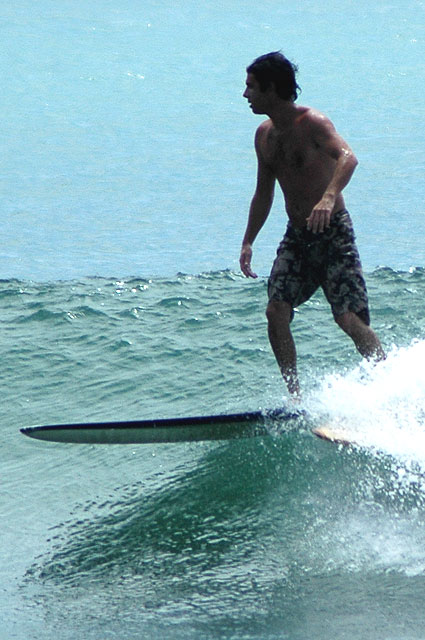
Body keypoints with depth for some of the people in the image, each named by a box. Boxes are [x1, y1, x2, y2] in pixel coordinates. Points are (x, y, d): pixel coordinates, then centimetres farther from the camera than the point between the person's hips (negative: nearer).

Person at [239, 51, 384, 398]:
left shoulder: (312, 123, -15)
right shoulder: (265, 135, 9)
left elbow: (347, 157, -34)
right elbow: (264, 193, 21)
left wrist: (329, 197, -52)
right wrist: (248, 242, 17)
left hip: (333, 233, -7)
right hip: (296, 236, 7)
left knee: (349, 319, -13)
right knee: (277, 312, -10)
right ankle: (295, 397, -3)